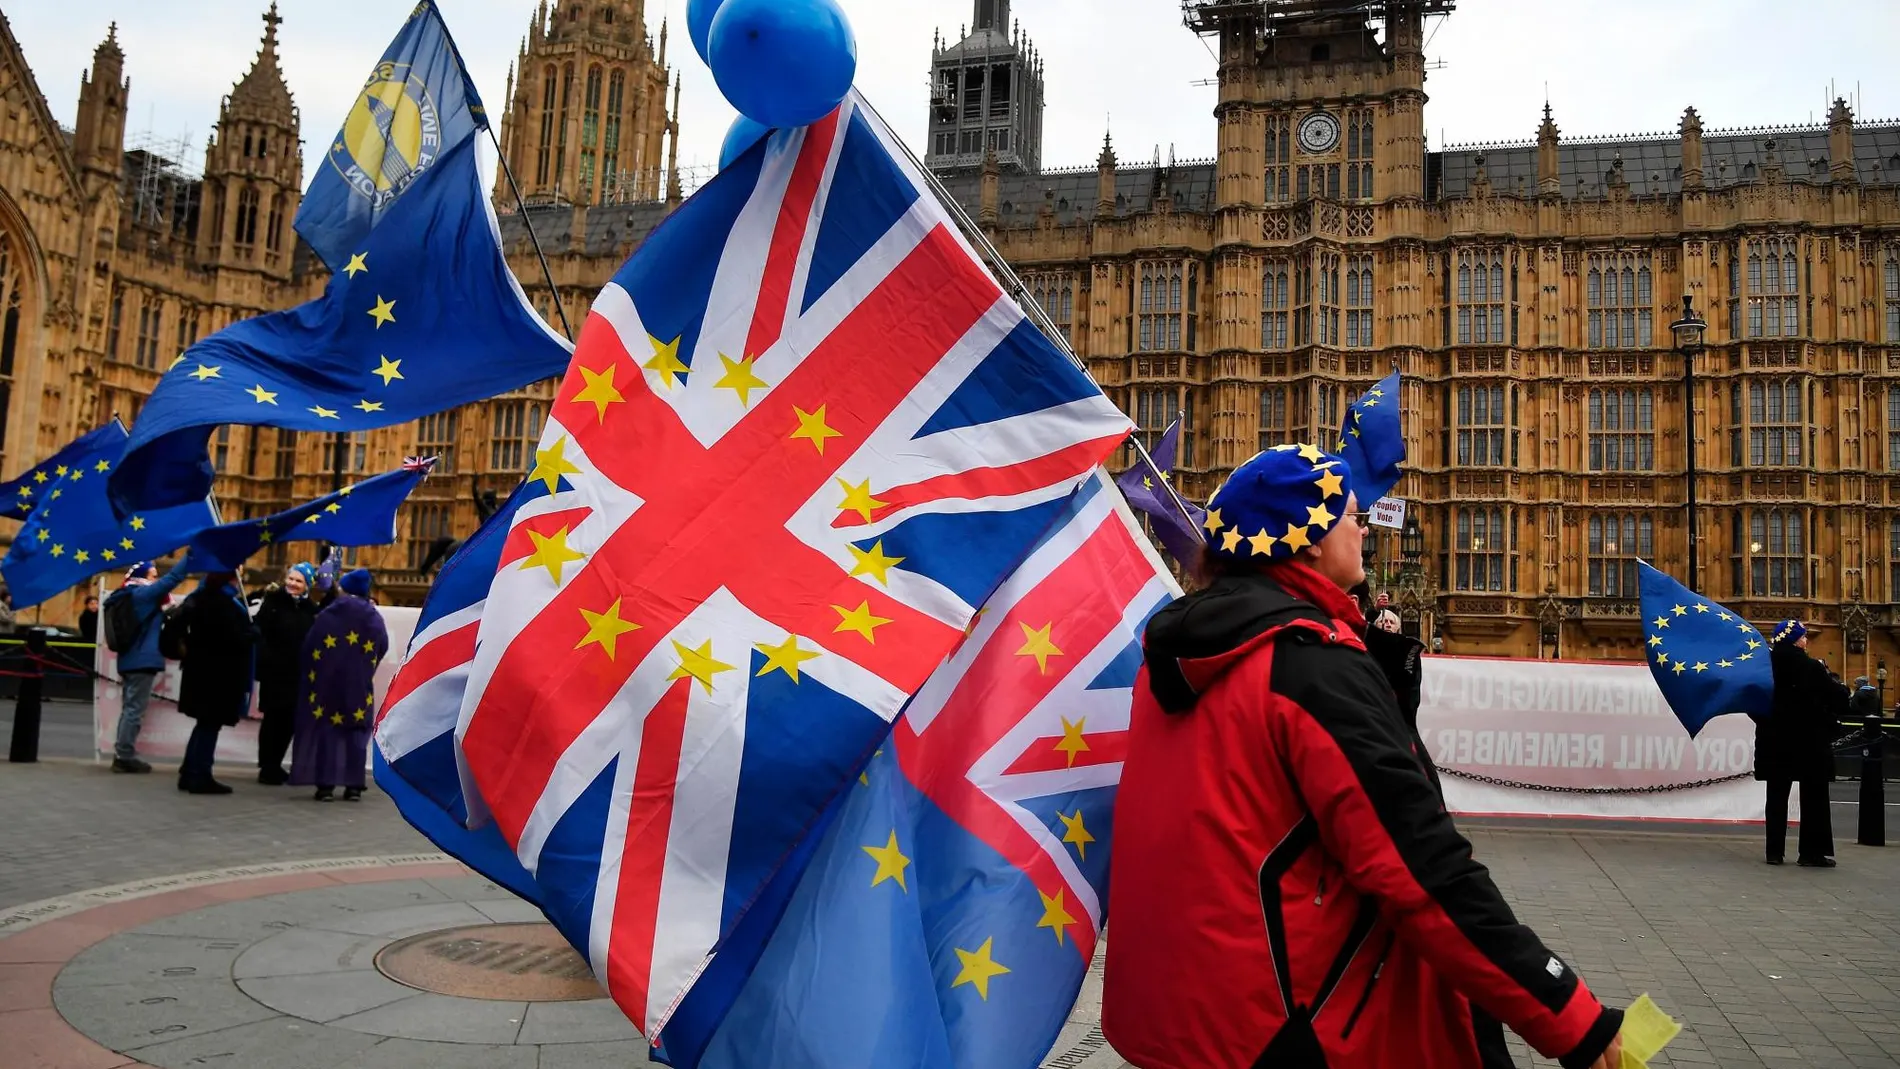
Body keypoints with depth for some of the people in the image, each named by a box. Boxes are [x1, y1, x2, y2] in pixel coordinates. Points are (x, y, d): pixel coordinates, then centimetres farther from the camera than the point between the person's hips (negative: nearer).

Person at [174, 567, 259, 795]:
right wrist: (253, 631, -7)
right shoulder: (222, 602, -20)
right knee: (211, 724, -2)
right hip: (219, 673, -10)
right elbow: (234, 637, -25)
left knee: (205, 723, 17)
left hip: (204, 669, 10)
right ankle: (199, 776, 3)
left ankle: (190, 773, 22)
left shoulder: (203, 597, 11)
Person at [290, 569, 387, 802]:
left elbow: (310, 647, -4)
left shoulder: (328, 616, -8)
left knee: (326, 729, 4)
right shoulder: (374, 618, -1)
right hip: (359, 686, 2)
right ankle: (354, 786, 4)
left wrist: (313, 673, 13)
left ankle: (325, 785, -1)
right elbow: (382, 648, 7)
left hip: (328, 682, -2)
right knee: (356, 733, 8)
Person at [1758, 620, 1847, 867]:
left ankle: (1775, 851, 10)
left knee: (1777, 796, 10)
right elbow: (1839, 697, -8)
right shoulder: (1811, 668, -13)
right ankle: (1811, 852, 6)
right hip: (1810, 743, -4)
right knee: (1813, 797, 6)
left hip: (1775, 741, 4)